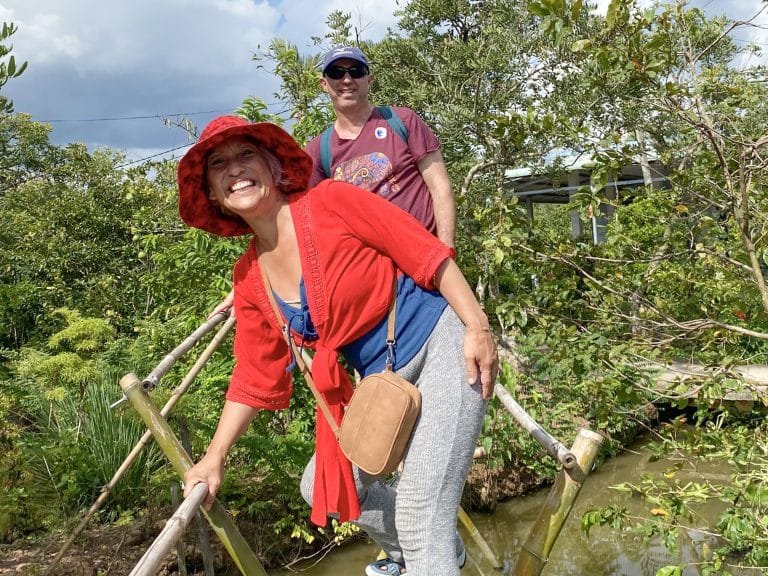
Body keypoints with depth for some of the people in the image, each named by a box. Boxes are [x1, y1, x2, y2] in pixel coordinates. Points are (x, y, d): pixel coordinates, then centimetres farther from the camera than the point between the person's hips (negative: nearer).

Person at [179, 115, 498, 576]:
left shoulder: (330, 202, -14)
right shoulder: (249, 278, 3)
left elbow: (426, 252, -14)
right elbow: (255, 377, 9)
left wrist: (478, 327, -19)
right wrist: (215, 457, 10)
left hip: (443, 344, -7)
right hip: (381, 380, 7)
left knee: (420, 510, -12)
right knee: (325, 486, 15)